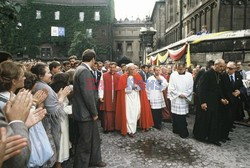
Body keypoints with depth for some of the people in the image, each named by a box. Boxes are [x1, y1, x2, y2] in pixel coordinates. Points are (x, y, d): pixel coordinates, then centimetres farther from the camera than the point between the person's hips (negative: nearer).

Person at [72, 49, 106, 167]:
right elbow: (88, 95, -25)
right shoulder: (85, 71, -21)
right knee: (85, 142, 7)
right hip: (85, 113, -10)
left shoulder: (82, 69, 11)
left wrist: (93, 112, 16)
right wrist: (94, 112, -14)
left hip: (87, 112, 10)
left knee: (94, 138, 22)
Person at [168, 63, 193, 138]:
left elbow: (190, 88, 3)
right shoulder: (173, 75, -2)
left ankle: (183, 132, 16)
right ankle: (176, 130, 16)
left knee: (183, 115, 3)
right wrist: (179, 94, -9)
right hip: (175, 98, -1)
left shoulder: (189, 75, 2)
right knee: (176, 116, 2)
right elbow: (171, 88, -3)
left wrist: (184, 94, -10)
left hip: (184, 99, 1)